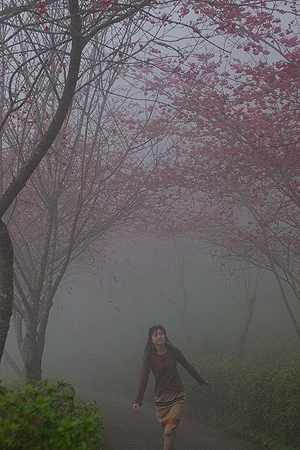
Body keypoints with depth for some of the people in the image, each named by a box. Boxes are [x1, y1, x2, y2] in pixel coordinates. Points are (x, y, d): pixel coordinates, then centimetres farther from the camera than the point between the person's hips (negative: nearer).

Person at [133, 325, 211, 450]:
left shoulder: (173, 351, -1)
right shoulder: (149, 357, -3)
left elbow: (188, 367, 13)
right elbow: (144, 379, -9)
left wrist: (202, 381, 24)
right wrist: (138, 400, -19)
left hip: (177, 397, -1)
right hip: (161, 398, 1)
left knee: (169, 430, -15)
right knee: (166, 431, 6)